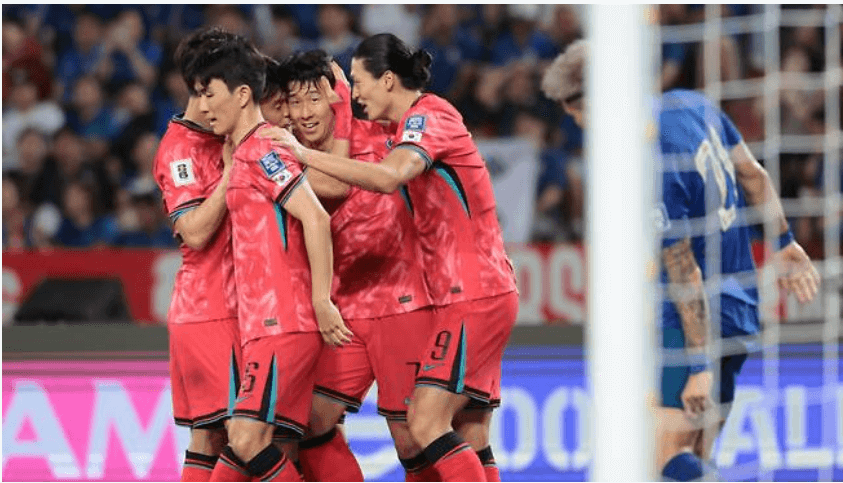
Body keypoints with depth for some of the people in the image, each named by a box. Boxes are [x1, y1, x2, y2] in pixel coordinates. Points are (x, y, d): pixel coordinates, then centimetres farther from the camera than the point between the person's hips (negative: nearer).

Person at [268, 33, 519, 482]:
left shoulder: (427, 115, -13)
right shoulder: (420, 121, 18)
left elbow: (389, 176, -33)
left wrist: (306, 154, -31)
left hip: (473, 298, -10)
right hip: (482, 296, 10)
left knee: (426, 424, -16)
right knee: (470, 435, 7)